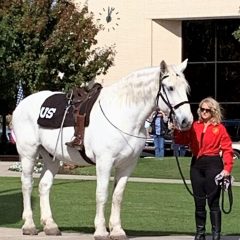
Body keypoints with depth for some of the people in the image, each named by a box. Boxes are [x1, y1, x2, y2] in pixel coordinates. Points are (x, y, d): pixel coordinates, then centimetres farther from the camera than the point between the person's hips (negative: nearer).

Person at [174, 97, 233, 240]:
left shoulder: (220, 128, -3)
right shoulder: (194, 126, 9)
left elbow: (227, 149, -7)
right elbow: (181, 140, 5)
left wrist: (227, 168, -16)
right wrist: (177, 128, -12)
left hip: (213, 165, -4)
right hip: (196, 165, 5)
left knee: (213, 201, -4)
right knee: (199, 202, 10)